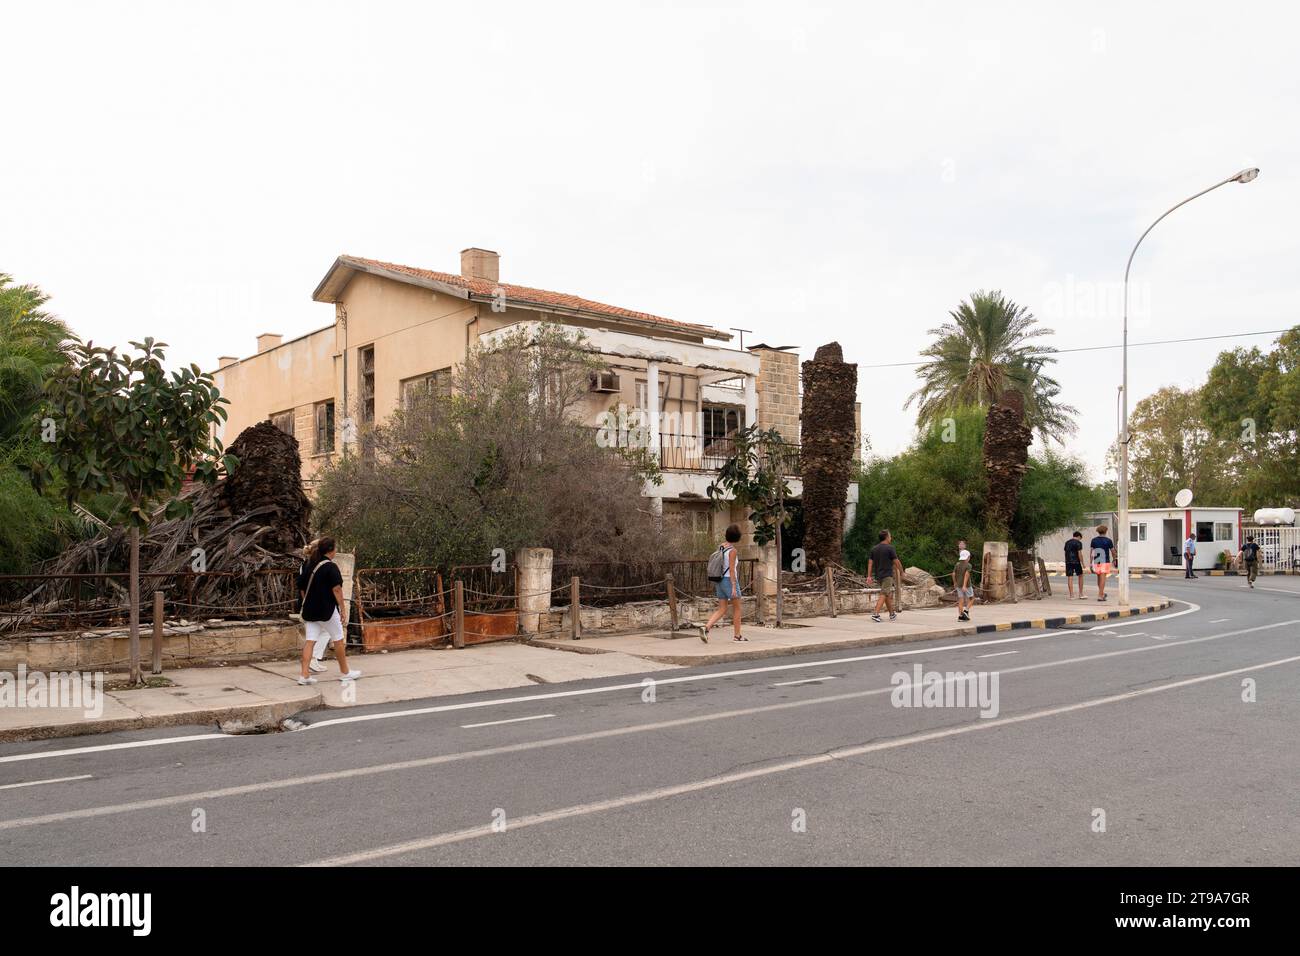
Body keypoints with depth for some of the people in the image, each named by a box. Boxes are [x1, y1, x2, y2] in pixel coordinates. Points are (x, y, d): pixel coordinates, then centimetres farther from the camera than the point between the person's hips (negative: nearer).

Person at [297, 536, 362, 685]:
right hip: (327, 609, -6)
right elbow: (336, 589, -16)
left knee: (310, 641, 6)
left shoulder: (307, 564, 8)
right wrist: (342, 609, -10)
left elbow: (301, 588, 12)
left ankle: (305, 675, -1)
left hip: (309, 609, 6)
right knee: (338, 640, 8)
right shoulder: (330, 567, -14)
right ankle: (345, 672, 19)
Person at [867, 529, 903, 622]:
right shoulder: (890, 548, -11)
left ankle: (892, 614, 27)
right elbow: (896, 562, -8)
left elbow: (870, 563, 6)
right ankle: (875, 614, -19)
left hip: (879, 575, 7)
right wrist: (901, 571, 8)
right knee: (884, 595, -9)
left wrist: (869, 576, 5)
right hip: (887, 575, -7)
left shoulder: (874, 549, 8)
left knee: (889, 595, 18)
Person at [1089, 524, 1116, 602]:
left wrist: (1091, 563, 0)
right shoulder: (1108, 541, -6)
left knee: (1099, 578, 17)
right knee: (1103, 579, -5)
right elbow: (1113, 551, 1)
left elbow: (1092, 552, -2)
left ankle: (1102, 593, 32)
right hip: (1105, 562, -3)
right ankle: (1100, 596, -11)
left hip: (1096, 562, 3)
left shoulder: (1094, 540, 1)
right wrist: (1114, 559, 19)